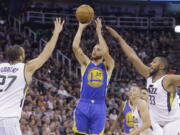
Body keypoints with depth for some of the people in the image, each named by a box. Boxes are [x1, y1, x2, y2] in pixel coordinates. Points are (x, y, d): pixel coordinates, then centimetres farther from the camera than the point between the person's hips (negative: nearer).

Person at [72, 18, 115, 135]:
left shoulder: (108, 66, 8)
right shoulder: (86, 63, 12)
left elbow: (105, 52, -13)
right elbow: (75, 47, -1)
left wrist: (99, 32, -6)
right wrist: (81, 29, 0)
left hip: (99, 107, -1)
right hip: (83, 105, 1)